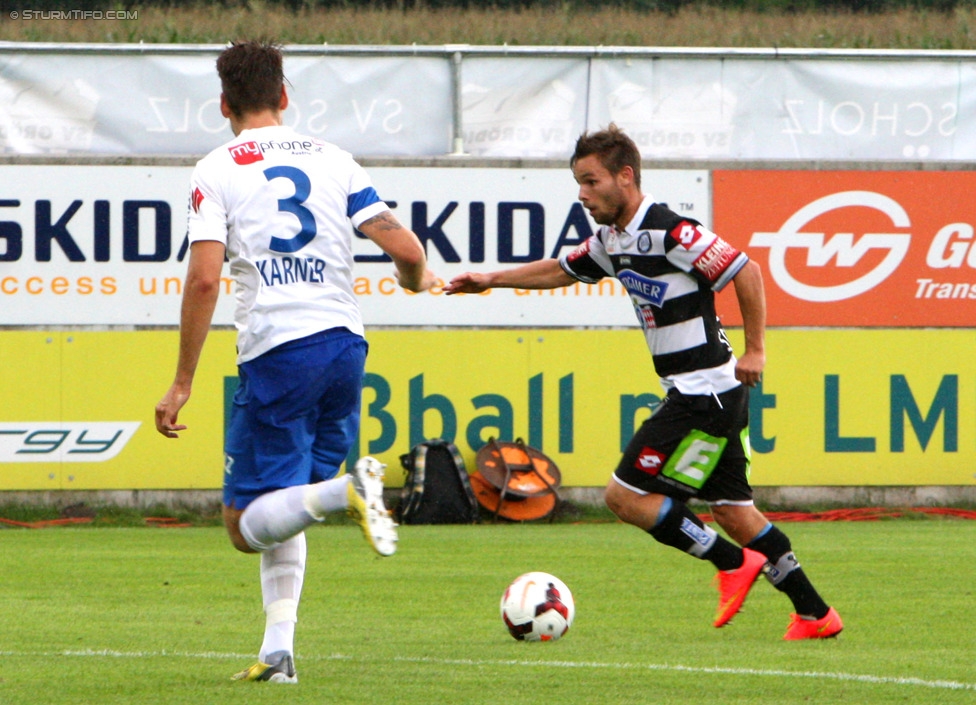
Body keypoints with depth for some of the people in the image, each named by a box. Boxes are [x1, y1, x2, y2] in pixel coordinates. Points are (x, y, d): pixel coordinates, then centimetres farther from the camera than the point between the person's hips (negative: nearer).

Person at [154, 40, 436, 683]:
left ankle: (345, 491, -29)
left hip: (276, 352, -5)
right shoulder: (333, 160, 11)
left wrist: (182, 383, -5)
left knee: (249, 524, -1)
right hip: (345, 341, 5)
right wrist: (419, 279, 29)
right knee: (284, 506, 20)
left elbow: (204, 279, -10)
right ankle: (279, 648, 9)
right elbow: (406, 250, 4)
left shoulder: (216, 171, 1)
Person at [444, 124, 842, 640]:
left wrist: (755, 350, -17)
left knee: (626, 495, -7)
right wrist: (490, 281, 22)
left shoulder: (668, 232, -18)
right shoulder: (611, 240, 10)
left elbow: (745, 272, -18)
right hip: (702, 394, 10)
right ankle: (814, 613, 15)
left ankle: (733, 561, 1)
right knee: (731, 510, 12)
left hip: (705, 393, -10)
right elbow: (562, 271, 28)